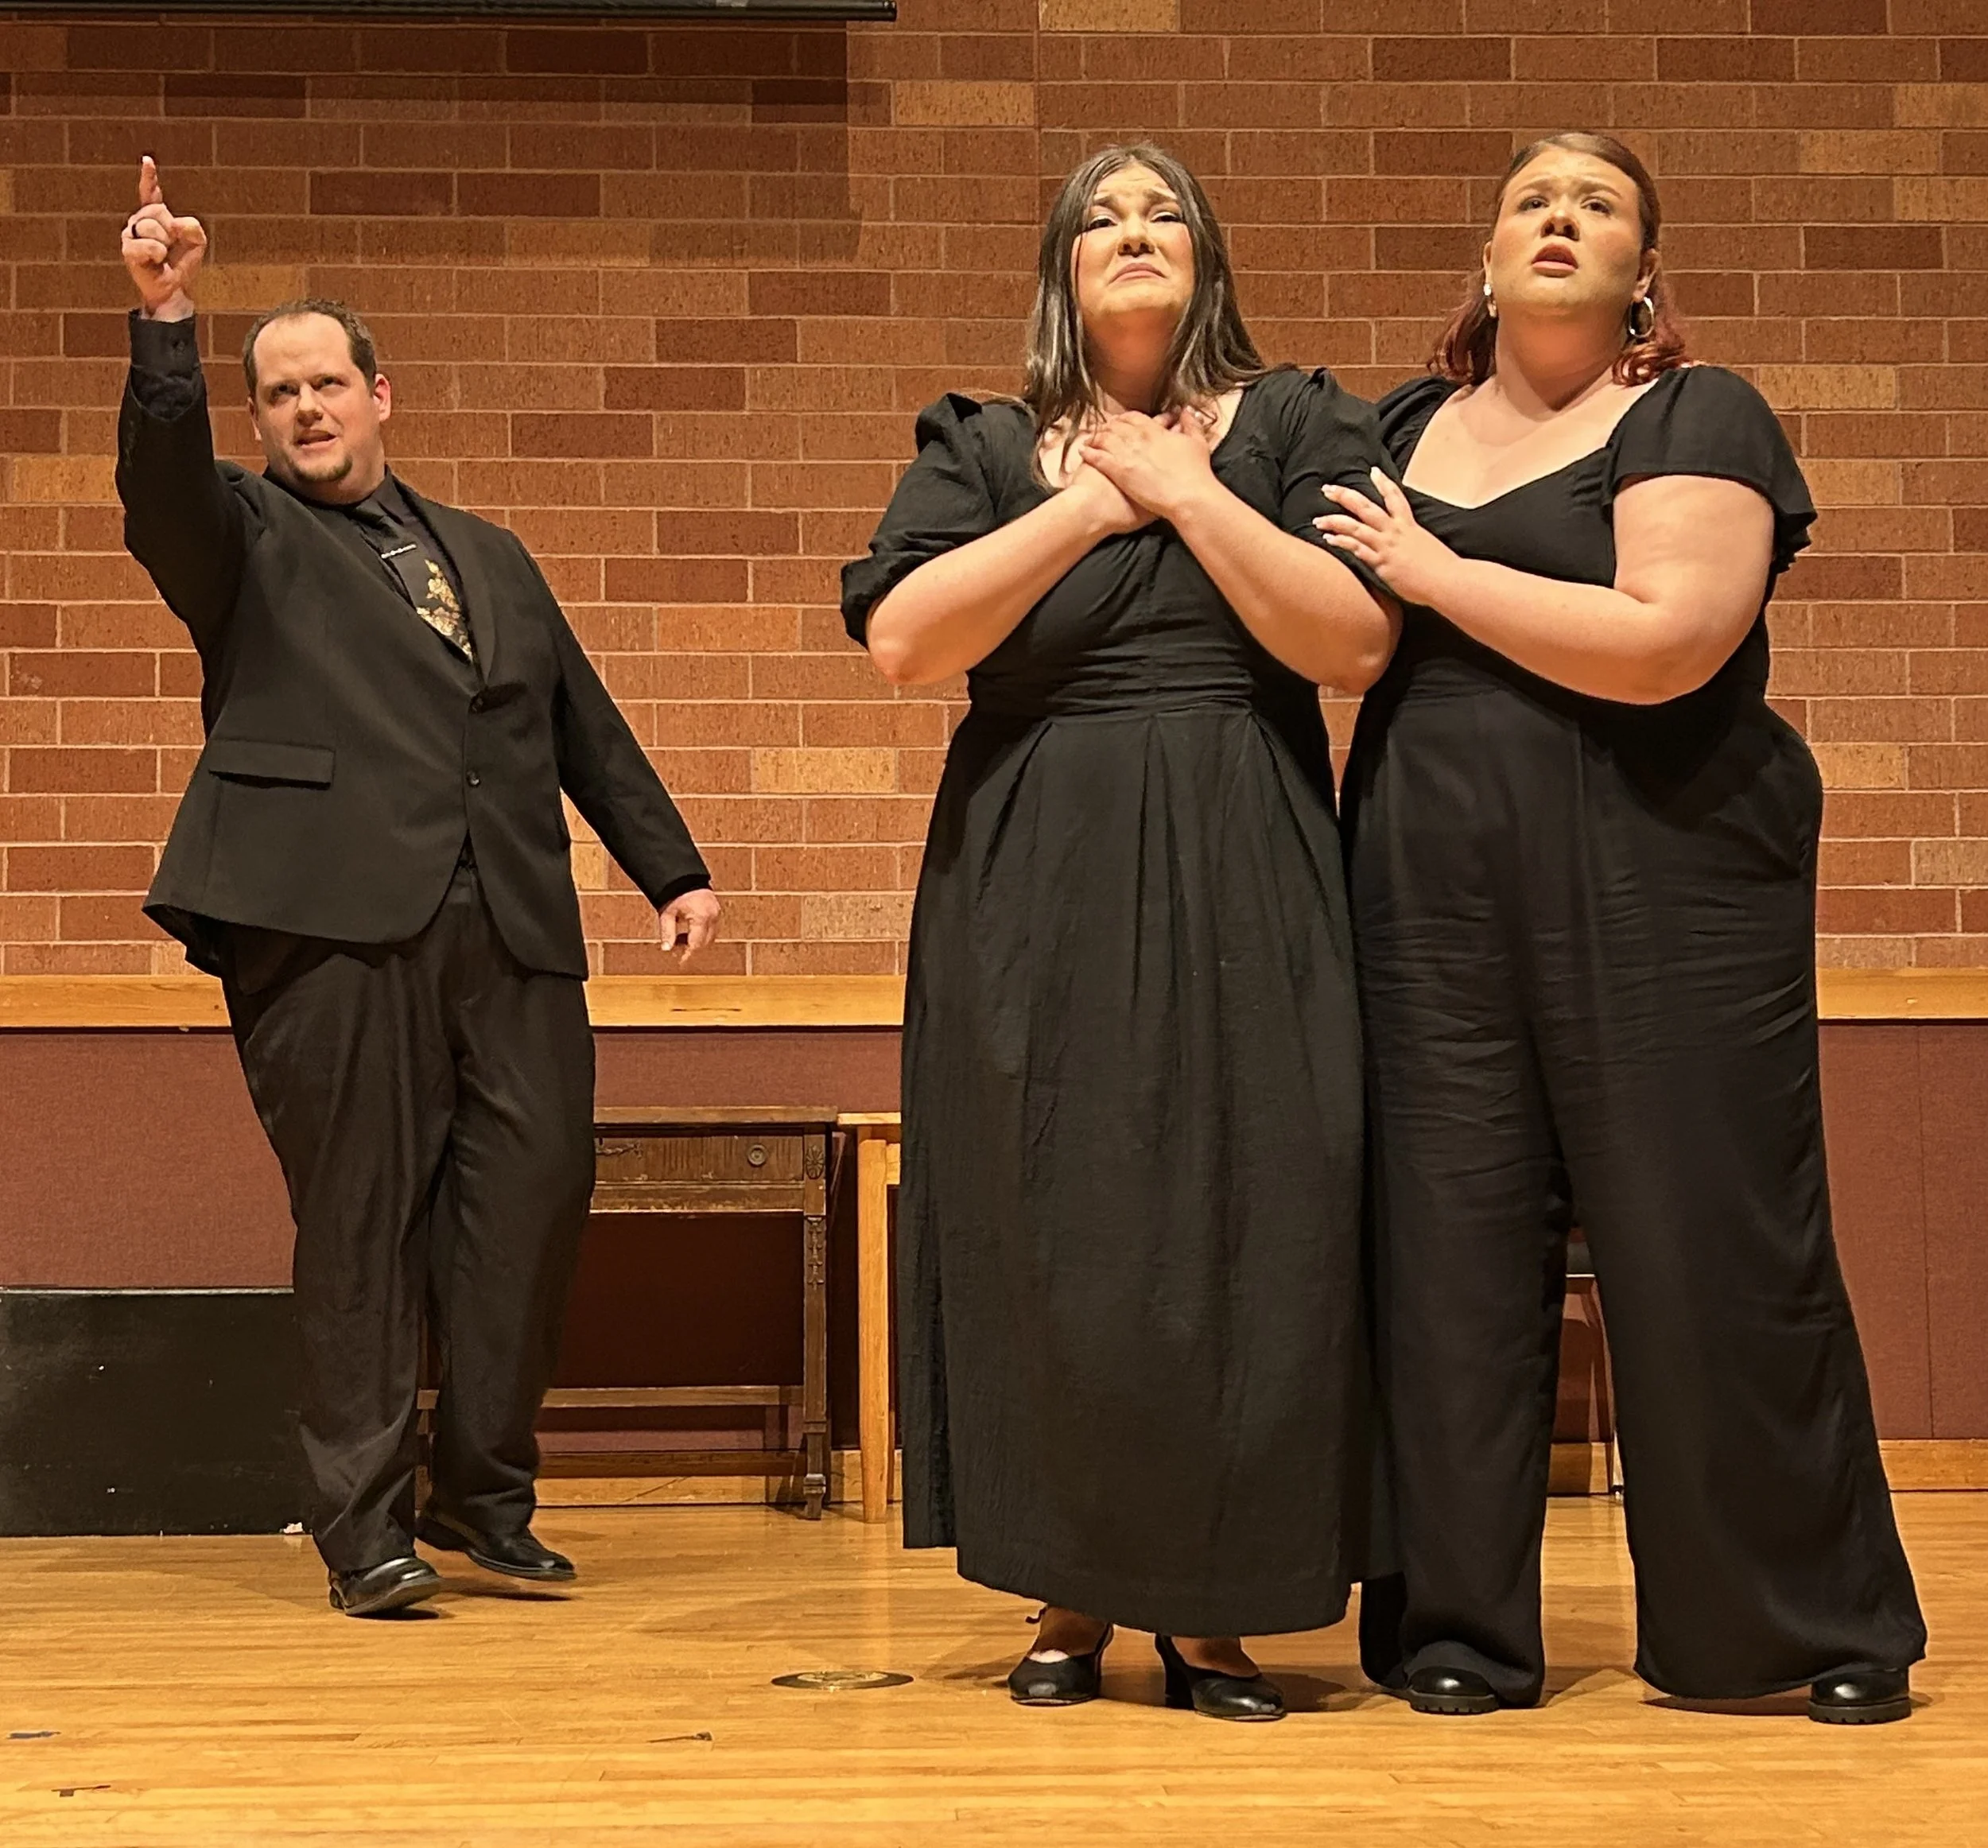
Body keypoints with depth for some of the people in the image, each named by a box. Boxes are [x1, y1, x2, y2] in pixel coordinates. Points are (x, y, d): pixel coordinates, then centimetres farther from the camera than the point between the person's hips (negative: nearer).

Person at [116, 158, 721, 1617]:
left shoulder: (490, 555, 26)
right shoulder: (242, 537, 13)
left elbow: (588, 728, 25)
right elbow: (160, 475, -10)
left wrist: (674, 870, 17)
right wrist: (167, 324, -24)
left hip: (515, 929, 4)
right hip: (332, 920, -4)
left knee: (536, 1197, -2)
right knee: (358, 1220, -4)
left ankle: (486, 1499, 10)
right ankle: (366, 1526, 3)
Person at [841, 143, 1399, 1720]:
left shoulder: (1298, 426, 8)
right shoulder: (980, 449, 10)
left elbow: (1355, 644, -6)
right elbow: (902, 640, -7)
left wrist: (1184, 490, -7)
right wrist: (1088, 502, -7)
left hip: (1242, 887, 0)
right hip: (1037, 893, 1)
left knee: (1238, 1229, -2)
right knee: (1054, 1237, 0)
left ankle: (1210, 1609, 9)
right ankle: (1073, 1599, 12)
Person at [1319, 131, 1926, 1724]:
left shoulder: (1696, 419, -2)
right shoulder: (1411, 427, 15)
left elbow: (1664, 639, -17)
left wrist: (1434, 573, -10)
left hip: (1662, 878, -4)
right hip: (1436, 884, 4)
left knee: (1707, 1245, -1)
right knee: (1454, 1246, 3)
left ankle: (1824, 1628, 15)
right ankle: (1459, 1625, 14)